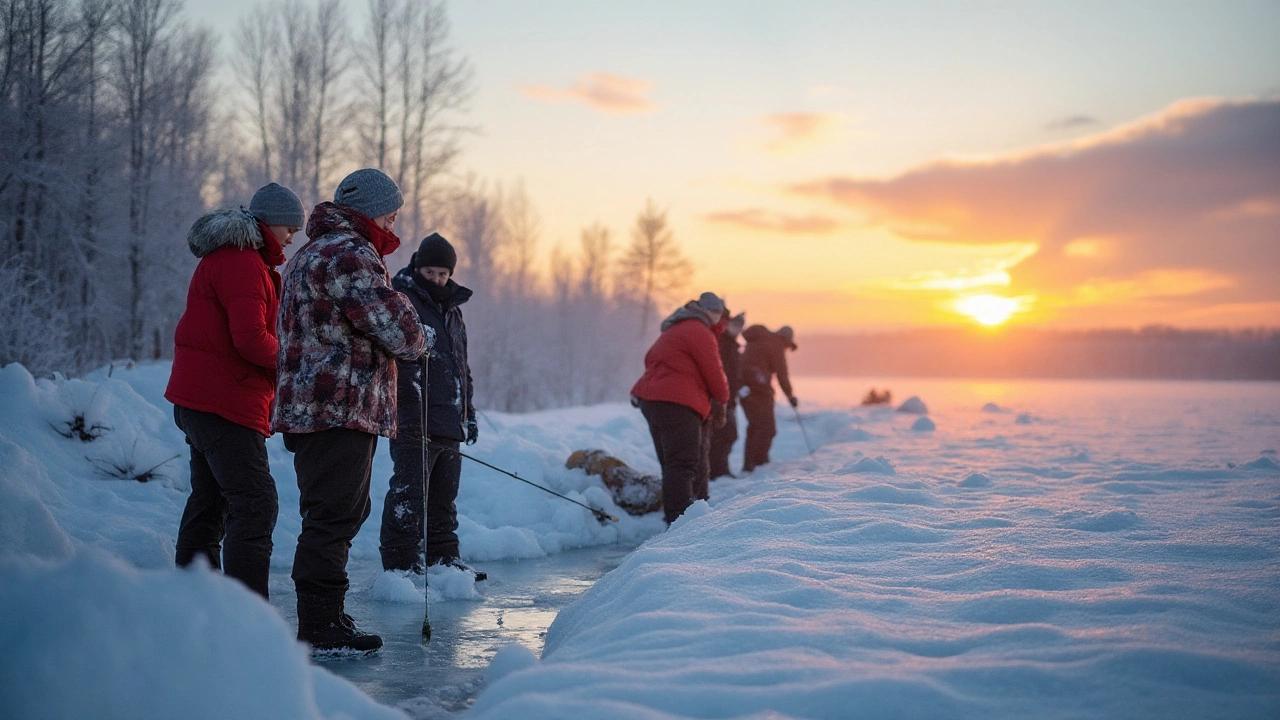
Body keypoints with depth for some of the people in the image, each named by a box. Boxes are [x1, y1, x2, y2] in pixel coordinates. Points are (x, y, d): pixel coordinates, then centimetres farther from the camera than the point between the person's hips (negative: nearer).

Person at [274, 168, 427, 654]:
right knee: (333, 517, -7)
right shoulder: (350, 254, -13)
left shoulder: (312, 254, 24)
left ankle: (322, 616, 27)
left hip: (312, 407, 11)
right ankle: (321, 626, -3)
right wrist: (417, 339, 5)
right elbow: (399, 331, -18)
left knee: (339, 515, 18)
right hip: (340, 409, -11)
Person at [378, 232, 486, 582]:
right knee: (409, 495, -8)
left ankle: (443, 558, 23)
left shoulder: (452, 309, 20)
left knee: (444, 497, 14)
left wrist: (468, 412, 27)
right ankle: (400, 563, -4)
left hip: (449, 423, 8)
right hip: (413, 422, -8)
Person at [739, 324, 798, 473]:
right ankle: (759, 461, -10)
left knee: (754, 426, 17)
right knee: (767, 427, -2)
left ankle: (749, 462, 18)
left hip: (743, 387, 8)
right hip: (759, 388, -8)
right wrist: (790, 395, 1)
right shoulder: (776, 346, -5)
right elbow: (782, 374, -7)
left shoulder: (755, 341, 21)